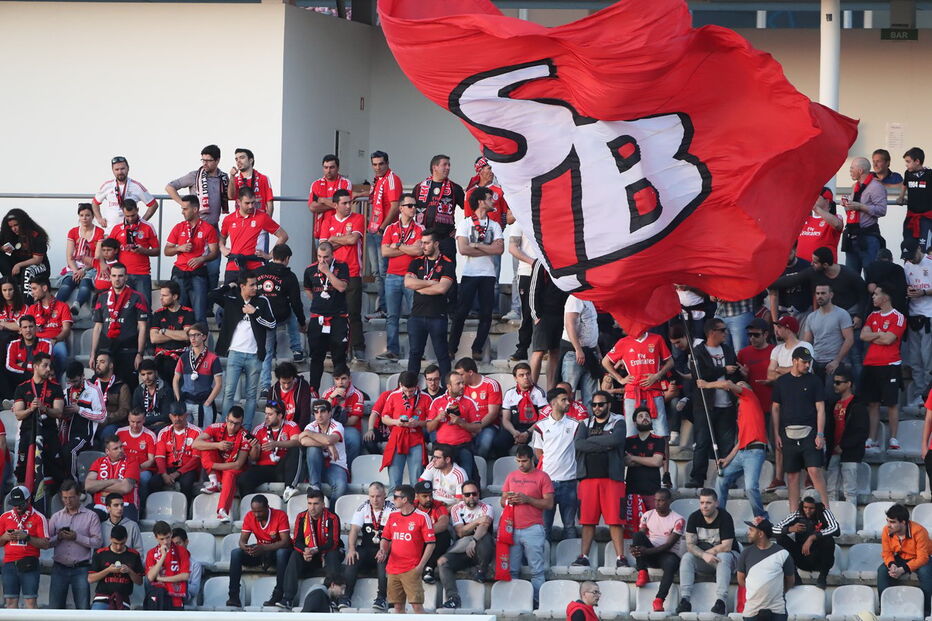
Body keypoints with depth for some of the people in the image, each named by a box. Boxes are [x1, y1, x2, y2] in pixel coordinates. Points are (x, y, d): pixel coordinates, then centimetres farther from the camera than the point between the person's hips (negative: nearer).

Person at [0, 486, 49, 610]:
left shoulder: (39, 518, 1)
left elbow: (45, 544, -5)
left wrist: (27, 537, -16)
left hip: (29, 565, -4)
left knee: (30, 601, -8)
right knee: (11, 601, 2)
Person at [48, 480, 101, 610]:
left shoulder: (91, 516, 3)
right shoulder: (56, 517, 14)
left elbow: (97, 542, -5)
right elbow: (47, 542, 9)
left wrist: (77, 537, -14)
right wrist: (58, 537, -10)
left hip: (81, 569, -3)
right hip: (59, 568, 3)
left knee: (83, 608, -4)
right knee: (55, 608, -1)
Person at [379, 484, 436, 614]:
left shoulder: (422, 517, -5)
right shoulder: (393, 516, 13)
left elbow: (430, 544, -6)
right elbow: (385, 538, 21)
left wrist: (420, 566, -12)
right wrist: (383, 550, -2)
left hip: (411, 569, -6)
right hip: (393, 568, 6)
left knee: (416, 604, -11)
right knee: (398, 605, 6)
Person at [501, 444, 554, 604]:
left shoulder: (542, 477, 2)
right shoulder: (511, 476, 18)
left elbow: (549, 504, -3)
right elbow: (502, 501, 21)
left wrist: (527, 499, -13)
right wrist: (508, 500, -3)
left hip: (533, 529, -4)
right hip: (512, 529, 4)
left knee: (537, 570, -6)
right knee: (511, 570, 1)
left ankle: (537, 601, -5)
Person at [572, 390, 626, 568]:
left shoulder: (618, 422, 7)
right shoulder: (585, 424, 16)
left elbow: (615, 440, -14)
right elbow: (578, 444, -3)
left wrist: (591, 440, -4)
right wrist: (604, 444, -8)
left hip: (611, 478, -3)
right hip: (588, 477, 3)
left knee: (615, 520, -6)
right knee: (587, 520, 1)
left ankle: (620, 557, -6)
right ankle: (583, 556, 3)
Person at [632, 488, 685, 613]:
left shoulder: (678, 520, -6)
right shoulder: (647, 516, 8)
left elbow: (669, 544, -14)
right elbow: (640, 538, 4)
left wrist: (648, 551, -27)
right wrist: (635, 549, -21)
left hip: (670, 554, -4)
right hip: (650, 555, 4)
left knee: (671, 563, -40)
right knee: (637, 535, -23)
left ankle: (659, 600, -45)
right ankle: (642, 573, -25)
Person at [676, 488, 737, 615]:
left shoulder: (725, 517, -17)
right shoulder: (694, 517, -4)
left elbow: (726, 547, -22)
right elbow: (690, 545, -11)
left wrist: (705, 552, -14)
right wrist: (704, 555, -30)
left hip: (728, 555, -4)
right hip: (703, 560, 4)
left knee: (723, 557, -37)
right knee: (686, 558, -23)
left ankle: (720, 601, -47)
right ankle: (685, 599, -34)